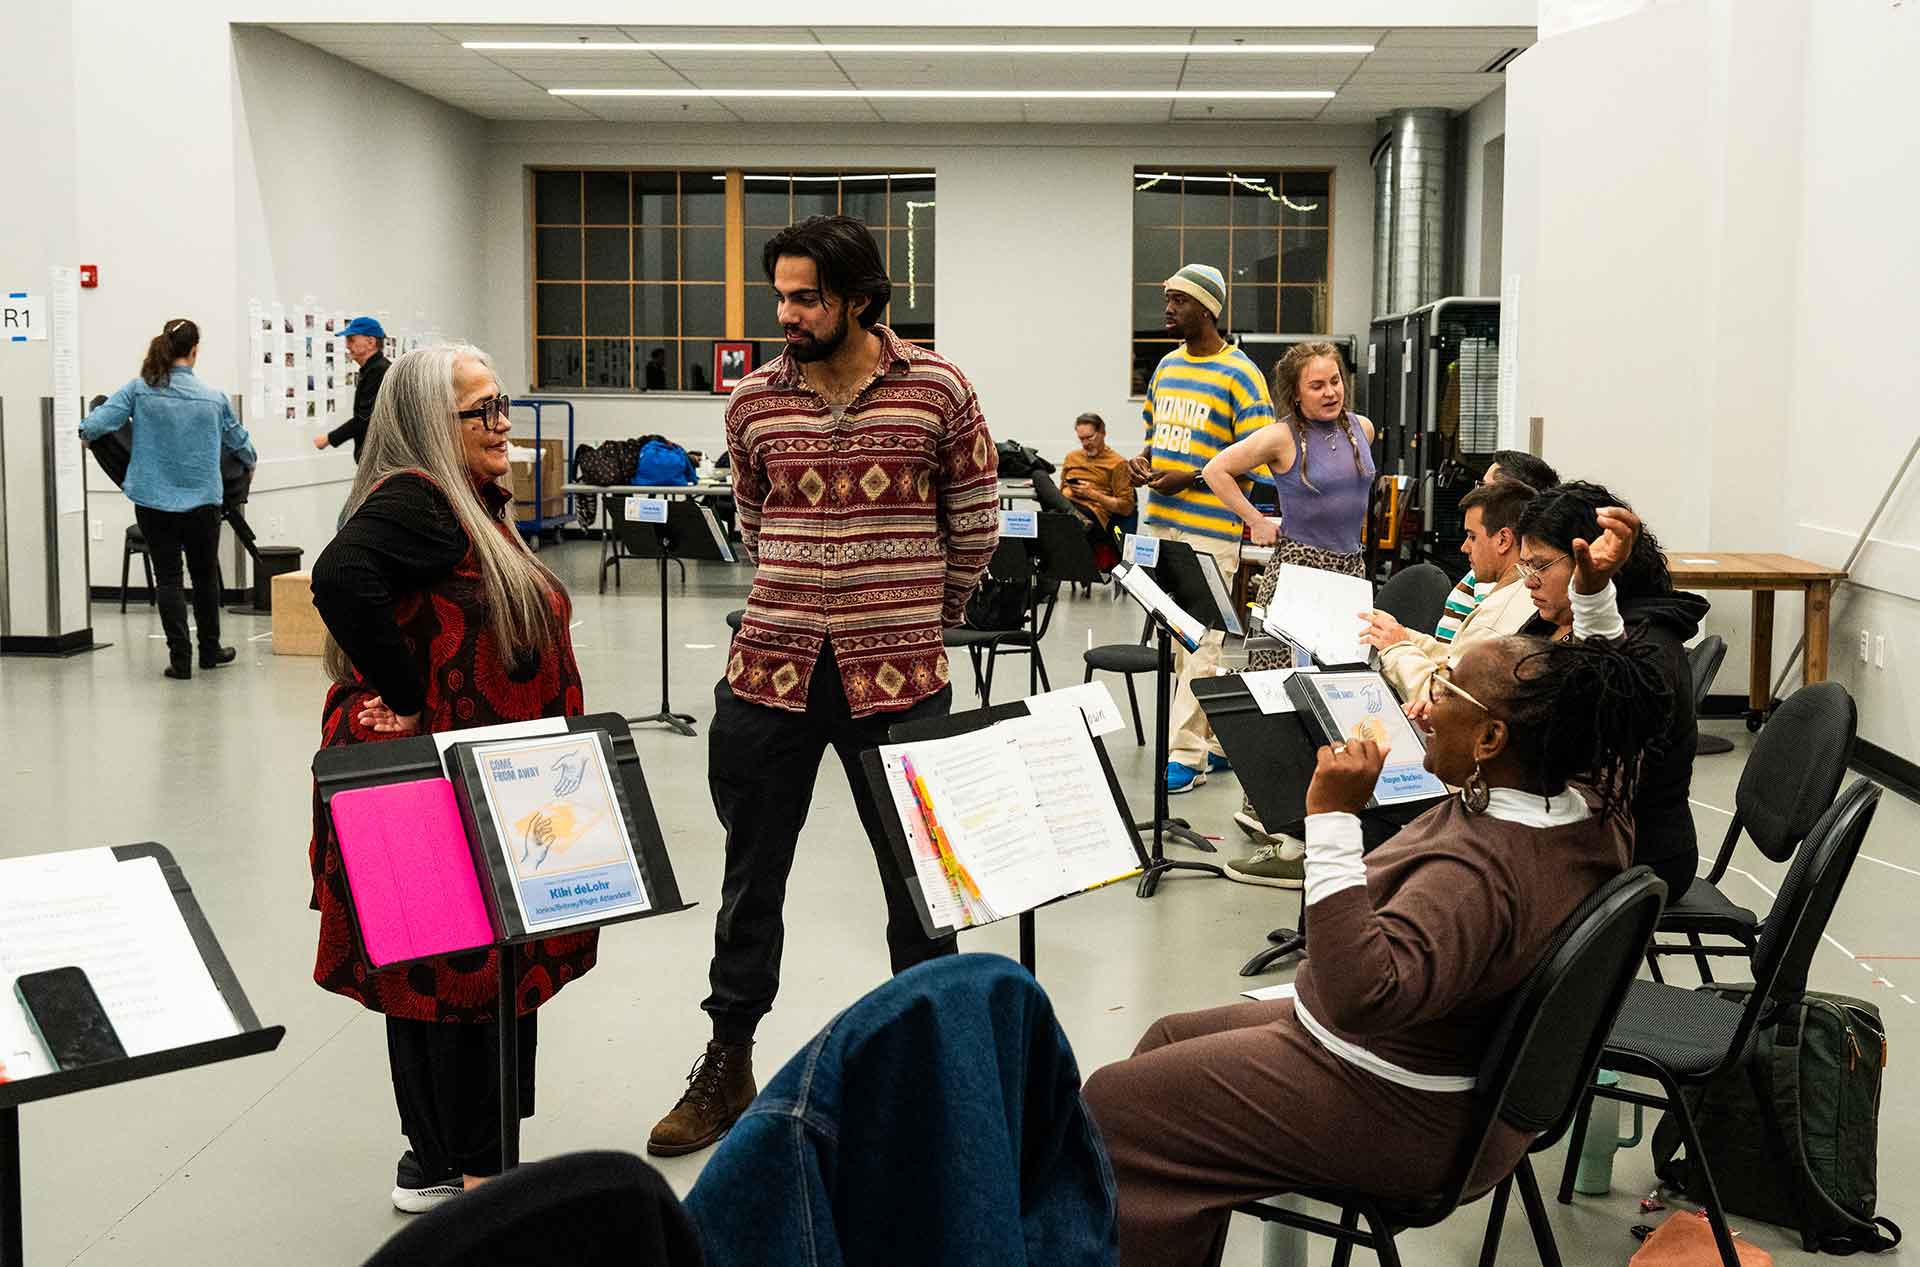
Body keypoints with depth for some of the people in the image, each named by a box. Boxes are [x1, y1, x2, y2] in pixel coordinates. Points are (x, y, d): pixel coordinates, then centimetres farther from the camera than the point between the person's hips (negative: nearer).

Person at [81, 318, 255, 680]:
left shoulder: (139, 390, -4)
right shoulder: (213, 397, -2)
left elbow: (93, 425, -9)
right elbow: (239, 441, 13)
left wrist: (87, 435, 15)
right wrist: (250, 463, 35)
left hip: (154, 500, 0)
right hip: (202, 500, 0)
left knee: (168, 578, 6)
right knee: (205, 574, 17)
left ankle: (180, 658, 1)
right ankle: (210, 650, 28)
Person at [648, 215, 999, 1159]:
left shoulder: (937, 391, -5)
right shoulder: (754, 400, 4)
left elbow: (974, 528, 5)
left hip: (898, 681, -2)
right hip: (770, 672, 3)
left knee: (918, 878, 9)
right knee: (750, 877, 12)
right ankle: (727, 1063, 28)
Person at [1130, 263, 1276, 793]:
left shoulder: (1239, 376, -9)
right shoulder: (1167, 366, 14)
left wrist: (1190, 480, -17)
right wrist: (1143, 462, 4)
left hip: (1210, 529, -8)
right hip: (1161, 522, 8)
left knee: (1199, 641, -6)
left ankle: (1185, 754, -4)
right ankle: (1221, 740, 23)